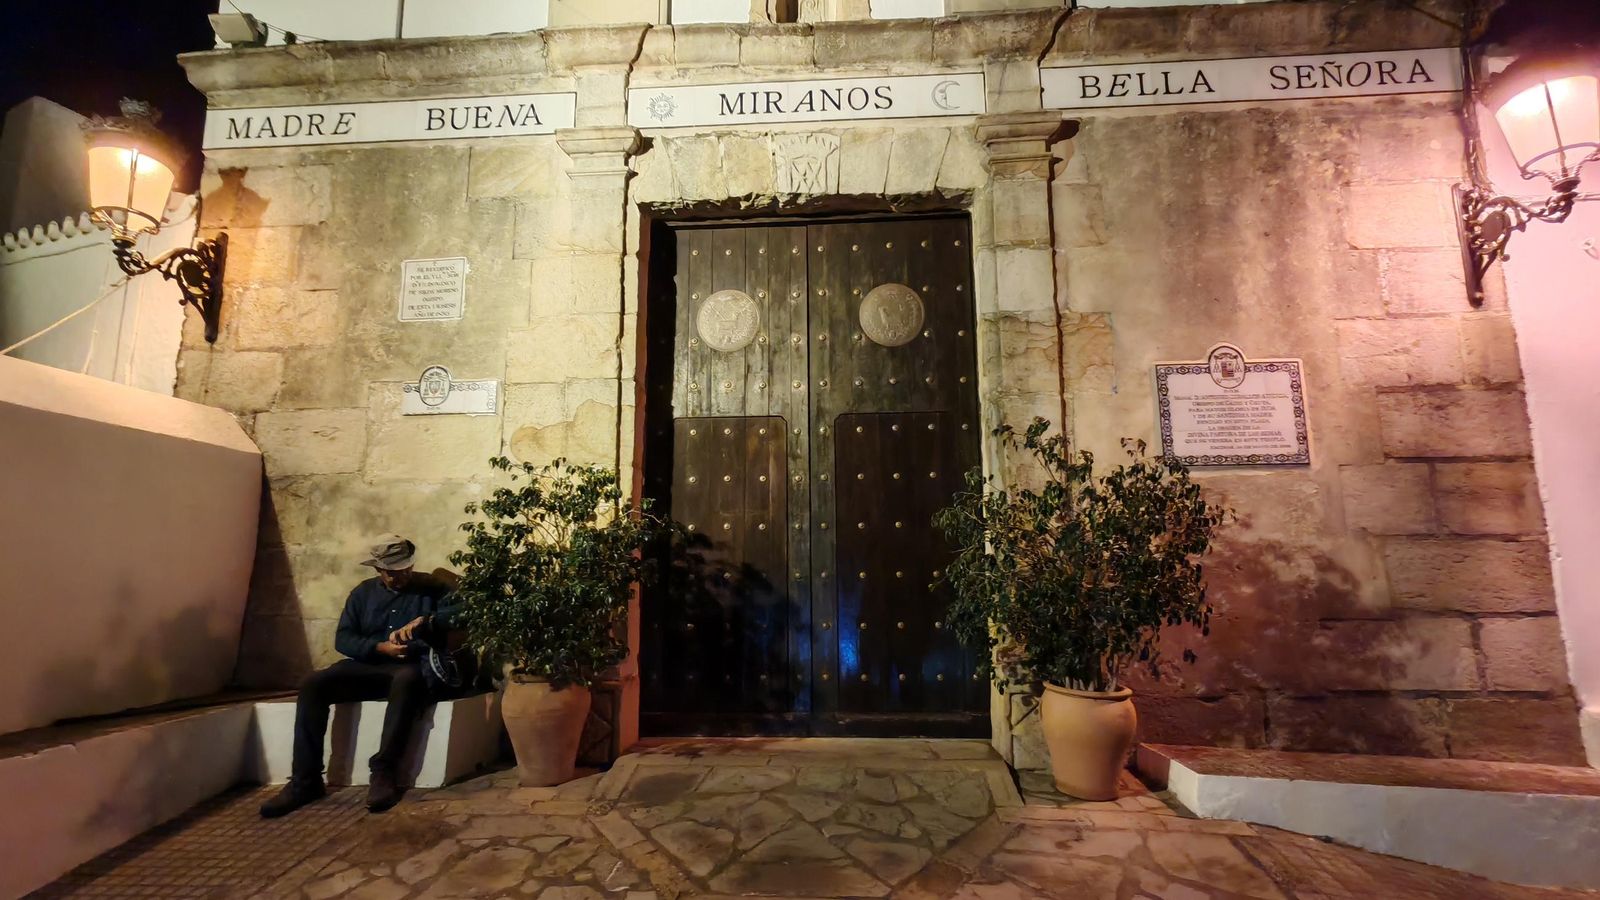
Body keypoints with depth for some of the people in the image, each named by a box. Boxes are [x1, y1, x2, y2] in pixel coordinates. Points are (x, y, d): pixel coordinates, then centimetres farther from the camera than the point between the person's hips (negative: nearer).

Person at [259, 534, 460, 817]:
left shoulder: (430, 588, 3)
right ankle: (305, 781, -19)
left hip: (409, 669, -4)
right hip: (367, 666, 4)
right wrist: (380, 647, -13)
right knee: (313, 684, -21)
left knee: (407, 680, -39)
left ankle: (383, 772, -34)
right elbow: (343, 639, 4)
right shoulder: (363, 593, 13)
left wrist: (423, 620, -25)